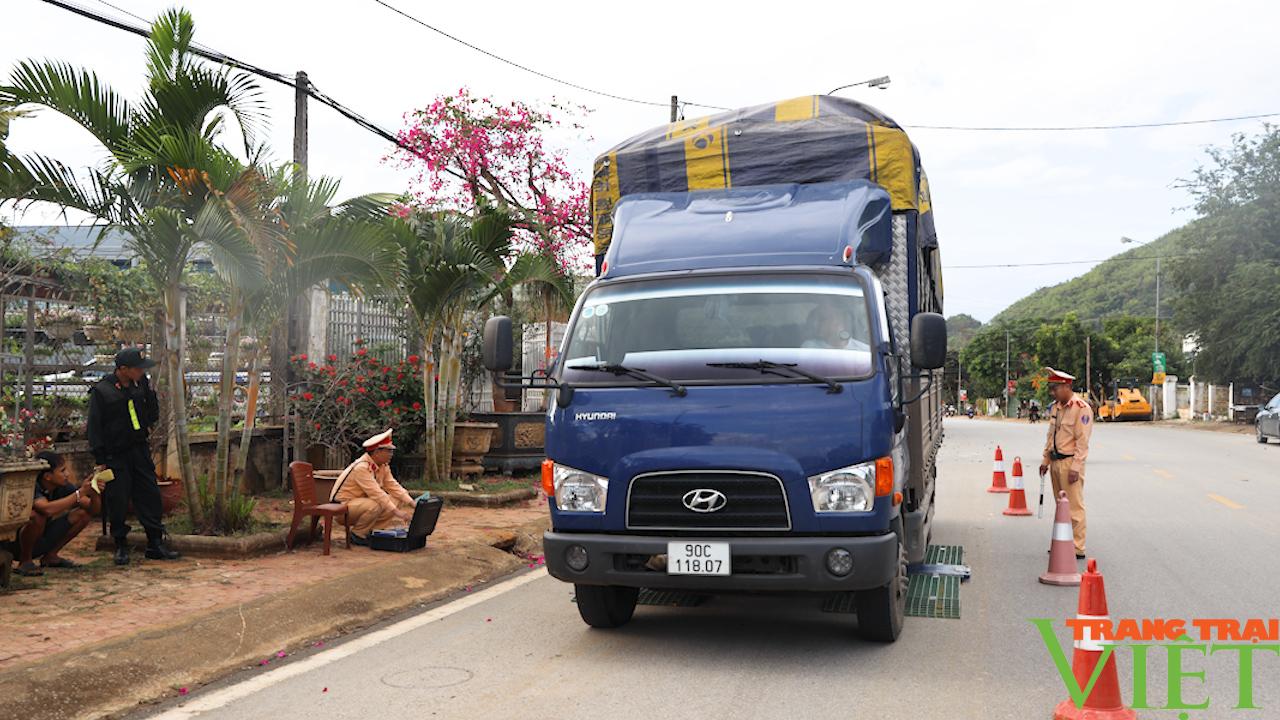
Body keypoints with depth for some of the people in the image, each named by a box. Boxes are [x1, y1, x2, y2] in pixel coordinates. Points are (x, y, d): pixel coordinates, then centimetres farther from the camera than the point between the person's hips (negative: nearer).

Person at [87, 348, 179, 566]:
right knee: (118, 502, 0)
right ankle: (121, 546, 14)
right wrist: (100, 460, -10)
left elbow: (153, 412, 18)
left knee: (150, 496, 3)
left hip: (140, 450, 5)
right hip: (115, 455, -4)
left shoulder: (142, 383, 4)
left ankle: (156, 544, 10)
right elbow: (95, 427, -8)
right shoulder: (101, 391, -10)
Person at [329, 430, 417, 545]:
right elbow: (376, 493, -32)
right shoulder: (361, 467, -26)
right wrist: (396, 512, -34)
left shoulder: (384, 466, 2)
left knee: (396, 501, -4)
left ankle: (369, 531, 1)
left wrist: (412, 503, -12)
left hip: (362, 502, 9)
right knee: (374, 505, -34)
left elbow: (393, 486, 0)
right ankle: (357, 535, -12)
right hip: (342, 505, -9)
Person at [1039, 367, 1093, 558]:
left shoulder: (1081, 408, -13)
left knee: (1074, 506, -5)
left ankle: (1078, 548, -1)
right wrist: (1046, 460, 17)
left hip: (1070, 462, -8)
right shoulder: (1055, 407, 13)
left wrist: (1075, 467, -18)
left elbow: (1082, 441, -15)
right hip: (1055, 461, 8)